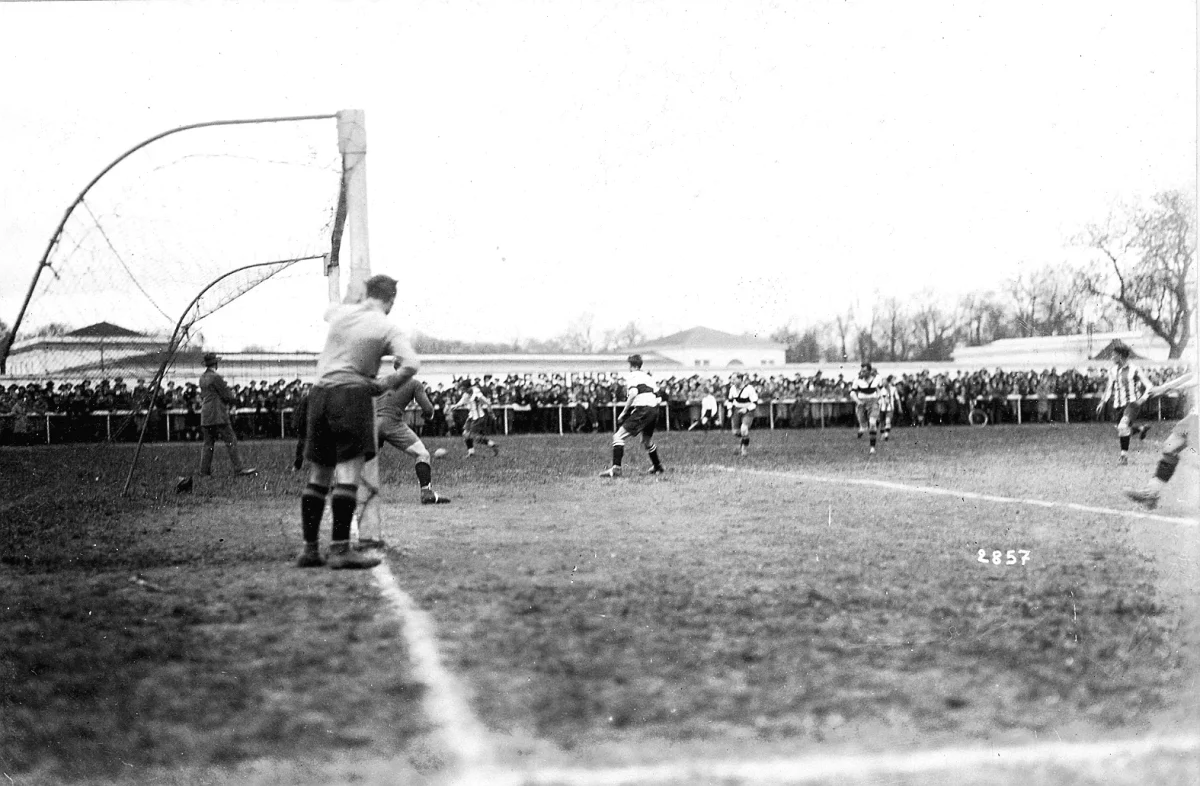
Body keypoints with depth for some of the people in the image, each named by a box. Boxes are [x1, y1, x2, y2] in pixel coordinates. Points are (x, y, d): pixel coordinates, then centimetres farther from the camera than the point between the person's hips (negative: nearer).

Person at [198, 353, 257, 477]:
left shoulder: (202, 377, 14)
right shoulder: (216, 377, -13)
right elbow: (227, 396, -13)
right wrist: (233, 396, 10)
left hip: (205, 416, 9)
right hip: (217, 415, -9)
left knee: (208, 442, 11)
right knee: (231, 441, -7)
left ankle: (204, 469, 9)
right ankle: (238, 468, -10)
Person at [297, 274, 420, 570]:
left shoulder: (341, 312, 12)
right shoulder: (387, 329, -2)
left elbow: (327, 312, 39)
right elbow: (411, 365, -15)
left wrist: (355, 302, 46)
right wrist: (385, 386, -2)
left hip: (319, 391, 6)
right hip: (353, 393, -6)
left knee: (318, 474, 10)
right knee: (349, 471, -8)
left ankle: (310, 549, 12)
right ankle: (340, 549, -14)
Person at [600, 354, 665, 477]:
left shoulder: (631, 376, 1)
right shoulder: (648, 376, 23)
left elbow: (633, 393, -16)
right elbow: (656, 395, 16)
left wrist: (623, 412, -11)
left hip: (642, 409, -8)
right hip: (654, 408, 8)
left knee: (618, 437, -6)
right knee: (647, 440, 30)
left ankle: (616, 468, -17)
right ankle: (657, 467, 43)